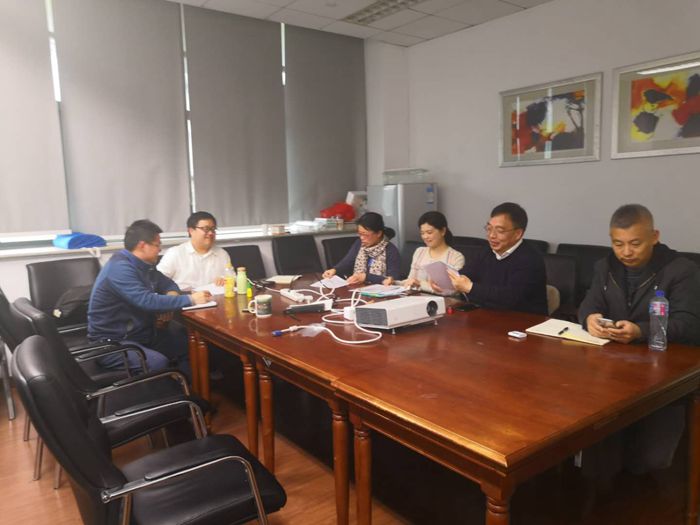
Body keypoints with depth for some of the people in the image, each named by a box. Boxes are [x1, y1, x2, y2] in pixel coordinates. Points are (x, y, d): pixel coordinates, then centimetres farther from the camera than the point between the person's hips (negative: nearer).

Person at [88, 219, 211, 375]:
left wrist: (168, 303, -6)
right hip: (112, 342, -9)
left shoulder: (144, 265, 7)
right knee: (158, 362, -34)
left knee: (188, 347, -8)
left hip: (141, 333, 9)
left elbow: (168, 284, 18)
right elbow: (147, 301, -31)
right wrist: (190, 299, -26)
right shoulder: (120, 268, -21)